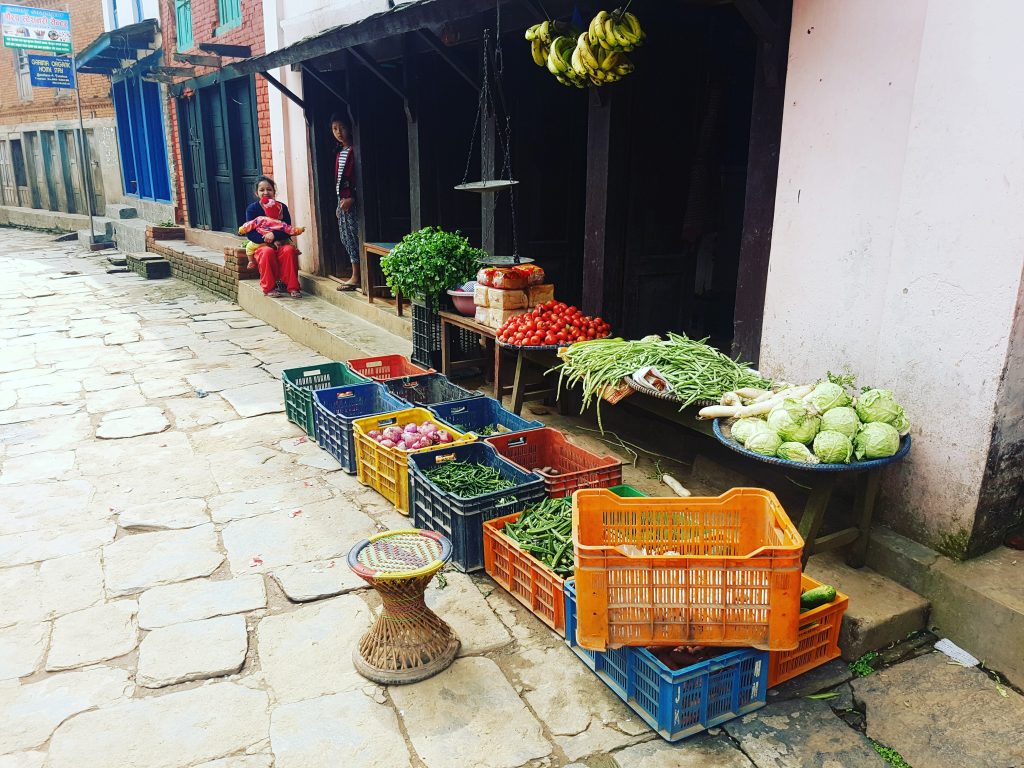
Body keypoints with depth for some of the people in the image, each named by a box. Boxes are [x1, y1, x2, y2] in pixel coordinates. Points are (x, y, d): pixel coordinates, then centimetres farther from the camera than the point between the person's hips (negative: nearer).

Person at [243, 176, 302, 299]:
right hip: (260, 244, -1)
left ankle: (292, 286, -25)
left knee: (289, 250, -31)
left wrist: (274, 235, -24)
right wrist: (269, 241, -19)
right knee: (267, 252, -35)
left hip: (281, 242, 1)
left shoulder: (281, 207, 4)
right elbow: (249, 233, -6)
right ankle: (269, 288, -23)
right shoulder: (252, 209, 1)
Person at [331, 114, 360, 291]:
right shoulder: (339, 152, 17)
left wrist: (351, 198, -19)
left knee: (352, 236, -7)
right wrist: (339, 202, 17)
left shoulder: (354, 150, -8)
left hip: (351, 199, -8)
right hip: (342, 199, 9)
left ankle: (356, 277, -4)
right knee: (346, 236, 7)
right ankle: (355, 275, 11)